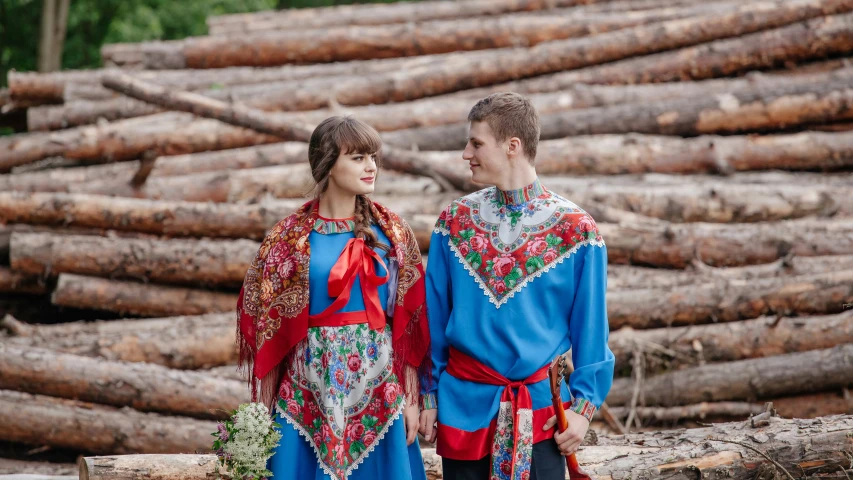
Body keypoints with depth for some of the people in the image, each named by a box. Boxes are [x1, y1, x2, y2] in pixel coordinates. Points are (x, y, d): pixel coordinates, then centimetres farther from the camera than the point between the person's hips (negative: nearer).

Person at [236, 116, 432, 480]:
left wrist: (411, 396, 0)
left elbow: (409, 320, 4)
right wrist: (265, 408, 0)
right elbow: (268, 325, 2)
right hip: (309, 391, -1)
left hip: (379, 389, 1)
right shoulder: (289, 238, -1)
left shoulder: (391, 232, 4)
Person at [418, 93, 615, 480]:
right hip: (464, 403, 2)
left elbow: (589, 329, -1)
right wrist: (429, 396, 5)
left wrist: (584, 405, -6)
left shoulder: (576, 230, -5)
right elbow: (435, 318, 7)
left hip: (541, 408, -2)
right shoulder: (455, 221, 3)